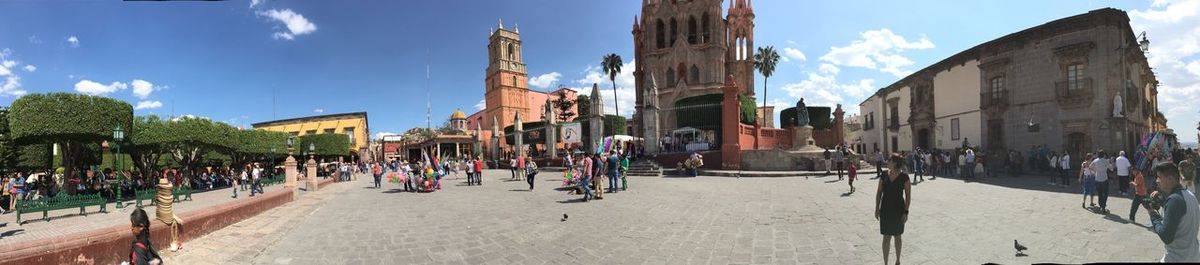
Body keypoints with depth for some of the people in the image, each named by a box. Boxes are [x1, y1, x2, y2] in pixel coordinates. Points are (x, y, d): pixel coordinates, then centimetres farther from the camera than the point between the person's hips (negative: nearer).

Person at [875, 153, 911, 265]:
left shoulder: (904, 177, -11)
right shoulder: (884, 175, -1)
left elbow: (908, 196, -7)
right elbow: (879, 192, 5)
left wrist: (906, 212, -10)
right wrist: (877, 208, 2)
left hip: (898, 210, -2)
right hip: (885, 210, 2)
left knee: (897, 236, 14)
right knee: (886, 237, 5)